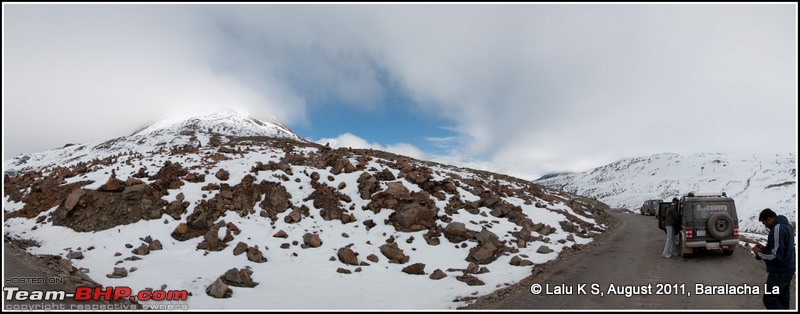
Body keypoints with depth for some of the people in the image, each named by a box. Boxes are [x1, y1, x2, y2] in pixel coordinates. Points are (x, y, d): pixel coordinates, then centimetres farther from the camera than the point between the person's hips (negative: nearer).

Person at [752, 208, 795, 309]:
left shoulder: (777, 229, -24)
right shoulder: (786, 225, 9)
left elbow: (776, 256, -26)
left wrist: (759, 253, -12)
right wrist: (764, 248, 11)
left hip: (780, 272, -10)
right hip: (787, 269, 10)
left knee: (769, 300, -4)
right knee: (782, 299, 17)